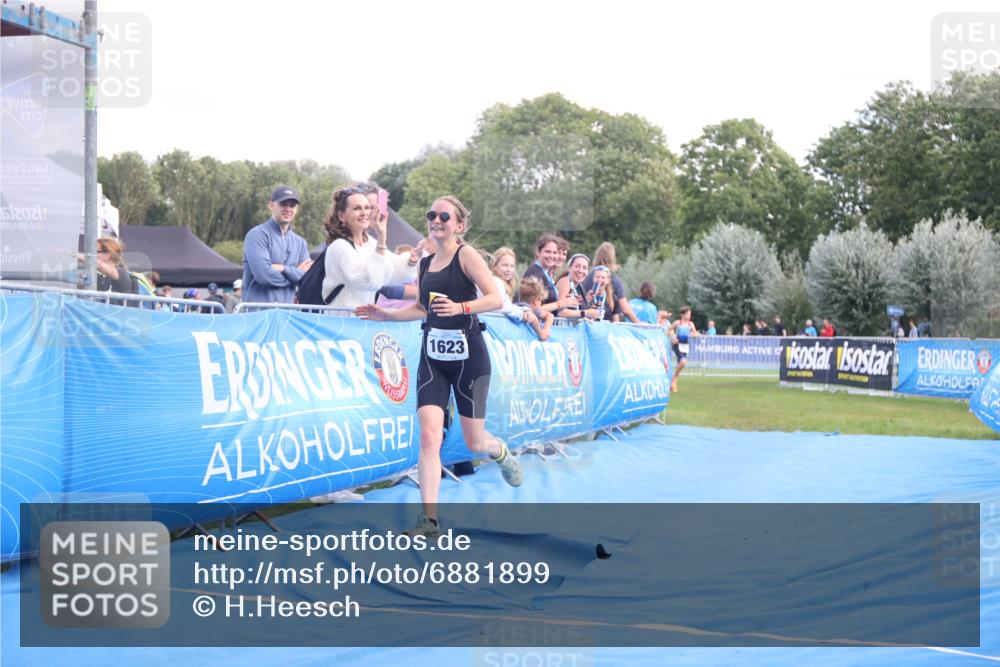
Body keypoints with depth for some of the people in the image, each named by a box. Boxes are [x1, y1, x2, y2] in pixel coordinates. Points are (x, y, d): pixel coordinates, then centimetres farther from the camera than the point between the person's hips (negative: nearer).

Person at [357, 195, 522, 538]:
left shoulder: (466, 254, -8)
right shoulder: (425, 263, 10)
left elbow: (495, 298, -16)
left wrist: (460, 307, -31)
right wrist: (385, 314, 13)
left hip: (468, 357, -4)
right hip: (432, 358, 5)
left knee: (474, 442, 5)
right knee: (429, 436, -11)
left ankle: (502, 452, 43)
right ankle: (429, 520, -11)